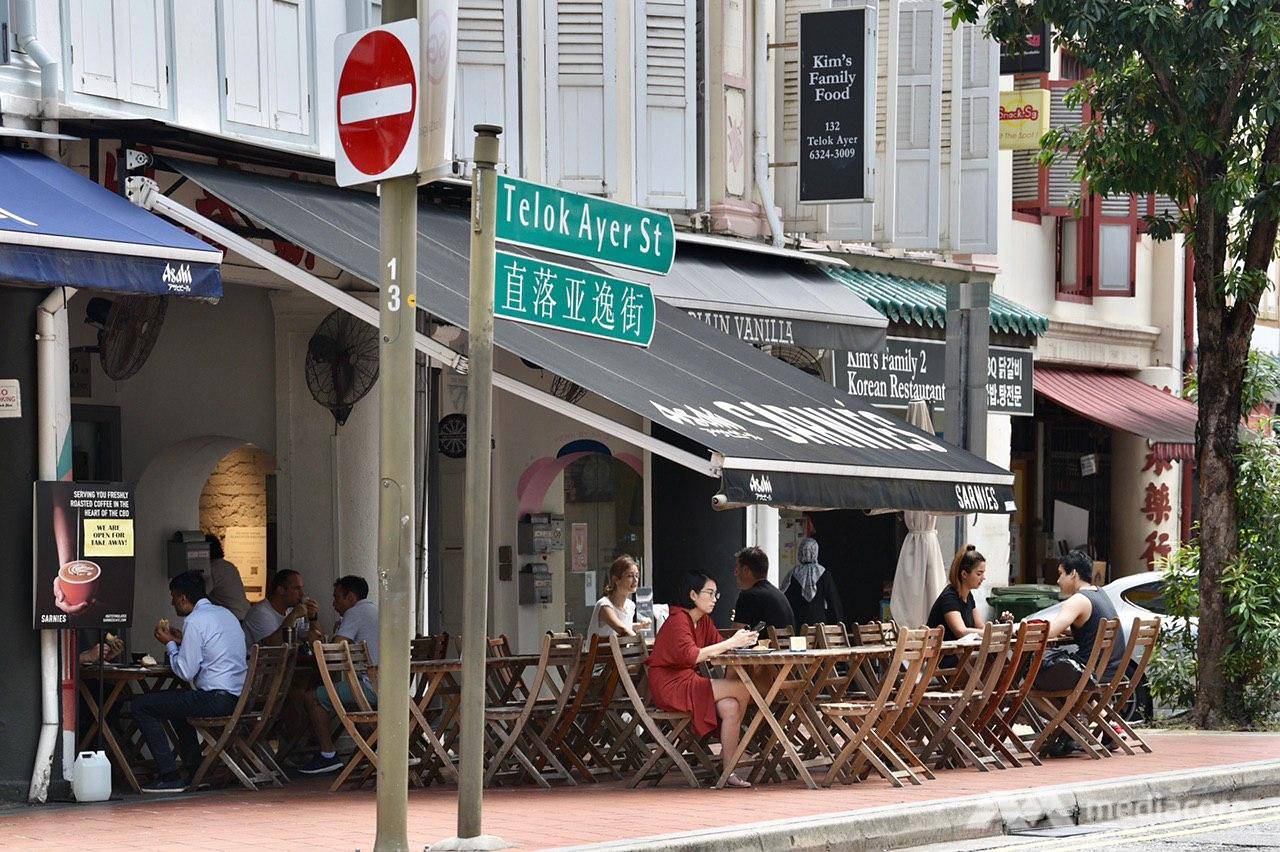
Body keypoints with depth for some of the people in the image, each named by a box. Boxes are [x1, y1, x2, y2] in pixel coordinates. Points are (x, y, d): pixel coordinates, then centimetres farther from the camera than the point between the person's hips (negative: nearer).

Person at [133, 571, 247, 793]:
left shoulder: (194, 622, -12)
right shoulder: (225, 614, 17)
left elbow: (186, 672, -13)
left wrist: (169, 643, 2)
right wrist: (180, 640, 22)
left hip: (216, 699, -10)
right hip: (238, 697, 10)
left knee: (141, 705, -4)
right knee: (176, 701, 35)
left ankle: (169, 776, -8)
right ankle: (195, 771, 30)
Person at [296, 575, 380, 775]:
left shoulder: (354, 613, -3)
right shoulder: (375, 610, 25)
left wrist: (316, 640, 8)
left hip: (372, 686, -10)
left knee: (313, 698, -3)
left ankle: (328, 755, -4)